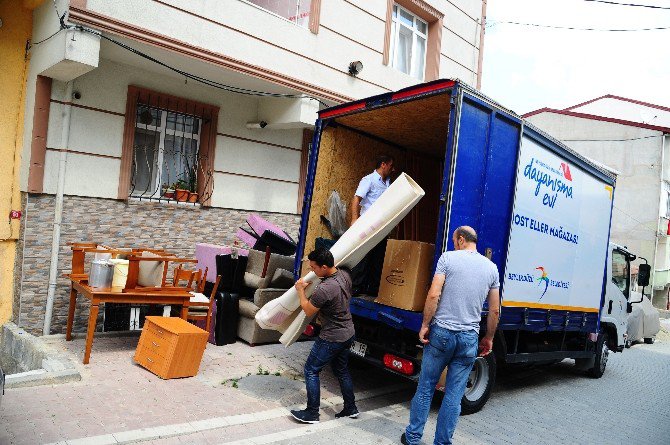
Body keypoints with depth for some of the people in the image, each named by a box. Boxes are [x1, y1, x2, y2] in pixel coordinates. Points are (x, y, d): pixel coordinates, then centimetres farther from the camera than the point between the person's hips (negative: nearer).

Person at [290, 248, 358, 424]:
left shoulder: (324, 289, -31)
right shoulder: (345, 274, -6)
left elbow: (308, 311, -14)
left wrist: (301, 290, 1)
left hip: (332, 338, -8)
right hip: (348, 333, 8)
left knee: (311, 370, 7)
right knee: (342, 371, 22)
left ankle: (312, 413, 15)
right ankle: (351, 408, 32)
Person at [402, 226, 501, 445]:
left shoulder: (448, 258, -4)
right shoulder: (491, 267, 7)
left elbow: (434, 295, -12)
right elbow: (495, 310, 9)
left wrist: (425, 325, -4)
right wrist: (489, 338, 21)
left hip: (442, 331, -2)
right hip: (469, 338, 3)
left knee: (425, 387, 11)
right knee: (454, 395, 10)